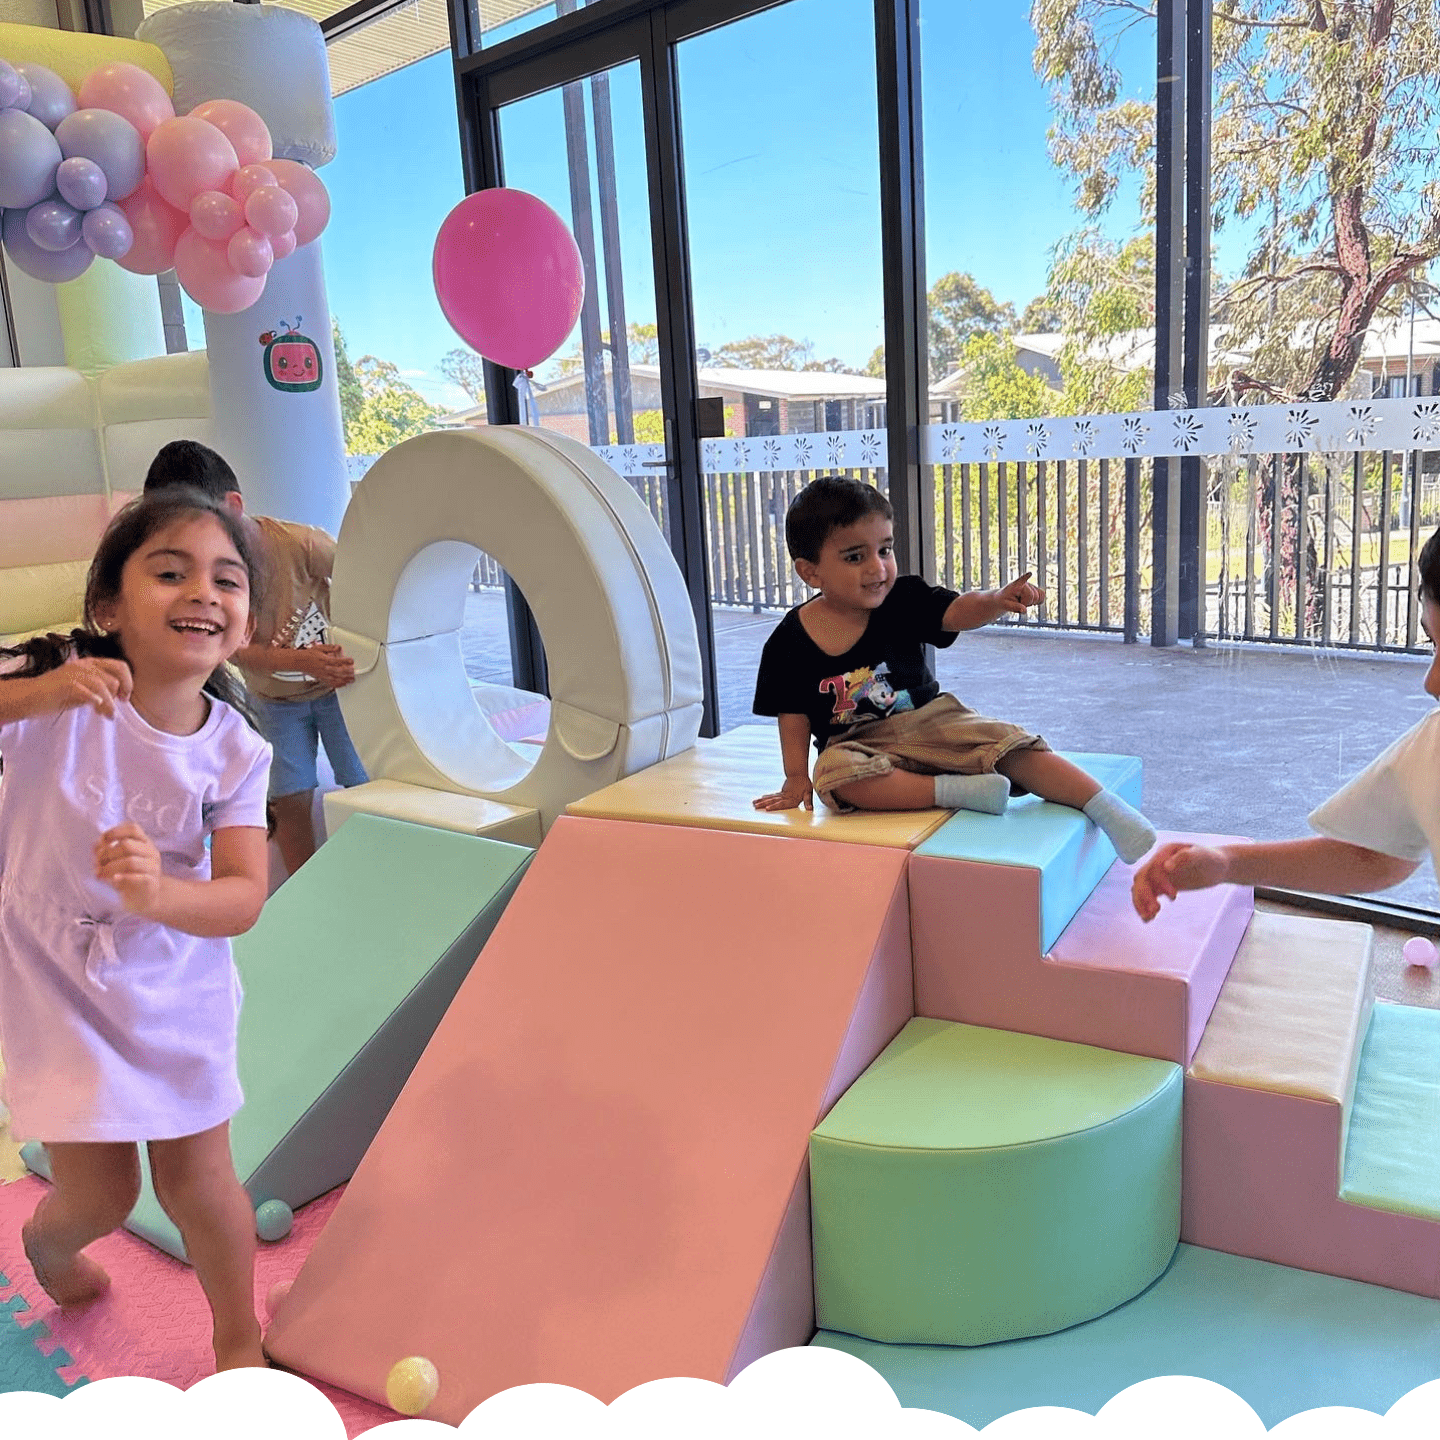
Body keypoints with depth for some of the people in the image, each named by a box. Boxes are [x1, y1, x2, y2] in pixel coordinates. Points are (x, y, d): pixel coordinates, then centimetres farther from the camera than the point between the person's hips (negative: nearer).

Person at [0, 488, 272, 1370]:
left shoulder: (236, 752, -13)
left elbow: (244, 897, -19)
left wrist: (159, 894, -40)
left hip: (176, 985, 1)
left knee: (196, 1179, 7)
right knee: (101, 1195, 6)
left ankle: (240, 1343, 35)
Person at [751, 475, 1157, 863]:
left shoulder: (903, 601, -4)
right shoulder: (791, 641, -8)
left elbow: (957, 612, -20)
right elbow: (793, 715, -2)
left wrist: (997, 601, -41)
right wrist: (797, 777, -6)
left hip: (930, 720, 2)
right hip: (858, 743, -1)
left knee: (1006, 743, -18)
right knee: (835, 773, -34)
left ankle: (1104, 805, -15)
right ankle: (956, 790, -32)